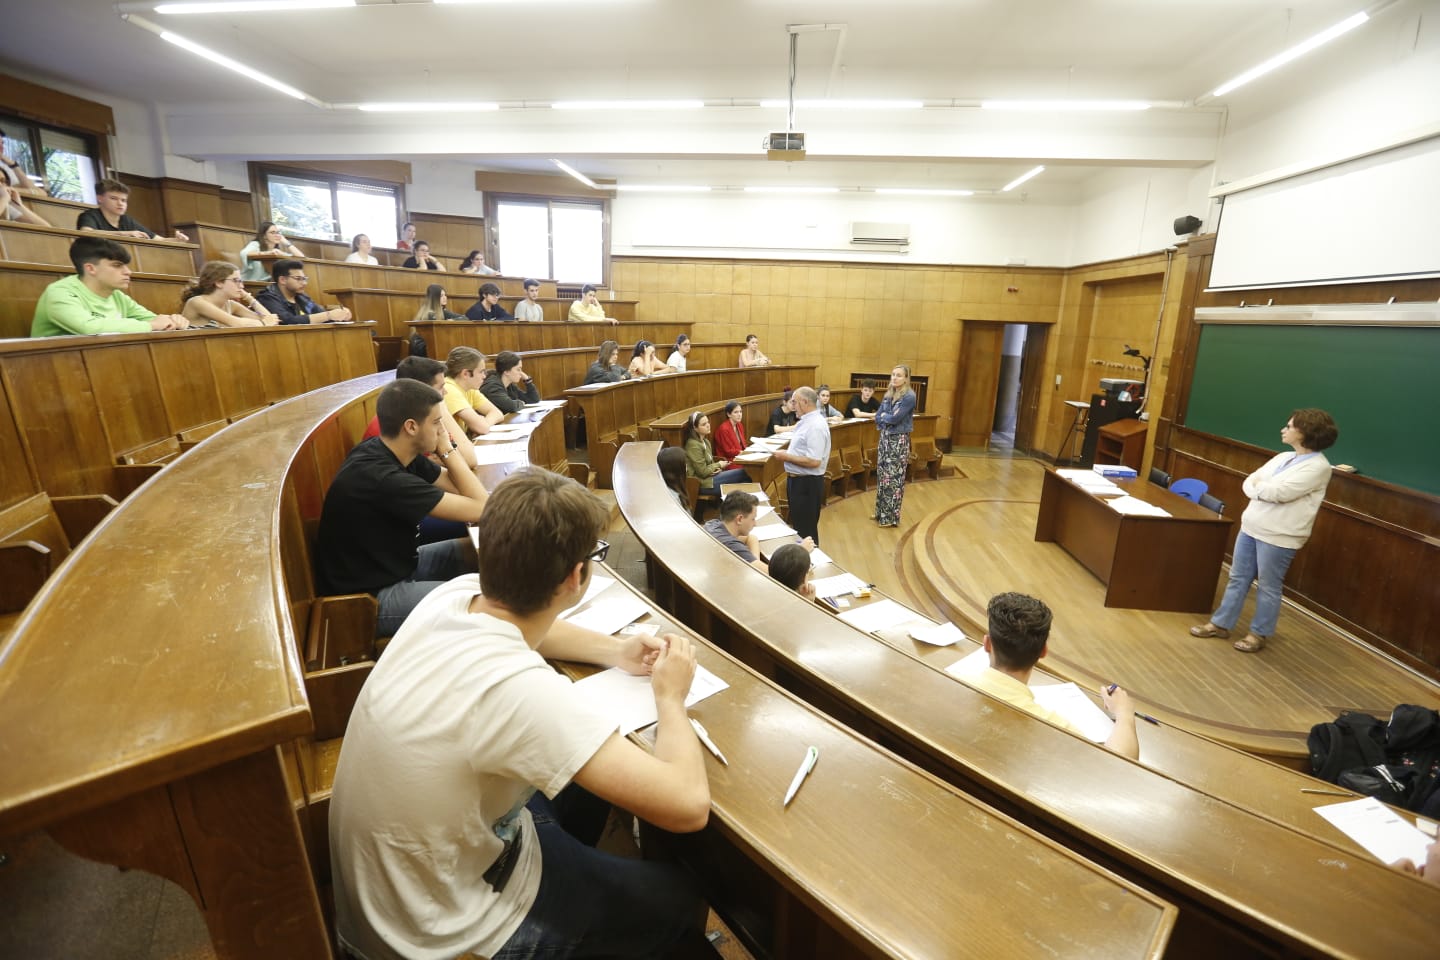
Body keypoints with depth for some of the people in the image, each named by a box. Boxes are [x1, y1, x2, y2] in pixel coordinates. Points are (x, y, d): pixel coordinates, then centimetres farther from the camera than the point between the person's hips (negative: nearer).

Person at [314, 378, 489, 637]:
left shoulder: (396, 453, -4)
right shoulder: (381, 477, -31)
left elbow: (462, 489, 5)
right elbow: (481, 509, -27)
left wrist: (446, 451, -11)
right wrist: (447, 450, -18)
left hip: (396, 565, 10)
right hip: (368, 597, -10)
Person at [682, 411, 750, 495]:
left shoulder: (705, 441, 10)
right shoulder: (693, 445, -18)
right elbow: (703, 472, -18)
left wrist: (717, 468, -2)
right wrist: (718, 465, -3)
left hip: (709, 476, 9)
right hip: (702, 484, -9)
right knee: (742, 473, -12)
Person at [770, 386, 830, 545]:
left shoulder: (815, 425, -22)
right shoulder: (805, 421, 9)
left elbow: (814, 461, -28)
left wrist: (787, 457, -19)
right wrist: (786, 453, 4)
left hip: (807, 483, -10)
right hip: (797, 480, 10)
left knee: (806, 530, 4)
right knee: (798, 526, 22)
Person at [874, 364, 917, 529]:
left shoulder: (909, 396, -15)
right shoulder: (888, 395, 9)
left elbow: (895, 418, -22)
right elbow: (877, 418, 5)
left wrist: (884, 416, -4)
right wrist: (888, 421, -11)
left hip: (899, 441, -7)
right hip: (885, 438, 7)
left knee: (894, 478, -1)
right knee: (882, 475, 12)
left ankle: (891, 517, 9)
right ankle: (882, 512, 25)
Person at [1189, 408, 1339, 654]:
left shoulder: (1318, 466, -14)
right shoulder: (1282, 457, 11)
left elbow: (1279, 492, -23)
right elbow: (1248, 483, 9)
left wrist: (1258, 485, -4)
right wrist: (1264, 491, -12)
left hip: (1279, 537, -7)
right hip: (1250, 526, 7)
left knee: (1268, 587, 7)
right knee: (1237, 578, 13)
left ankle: (1259, 633, 21)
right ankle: (1221, 624, 23)